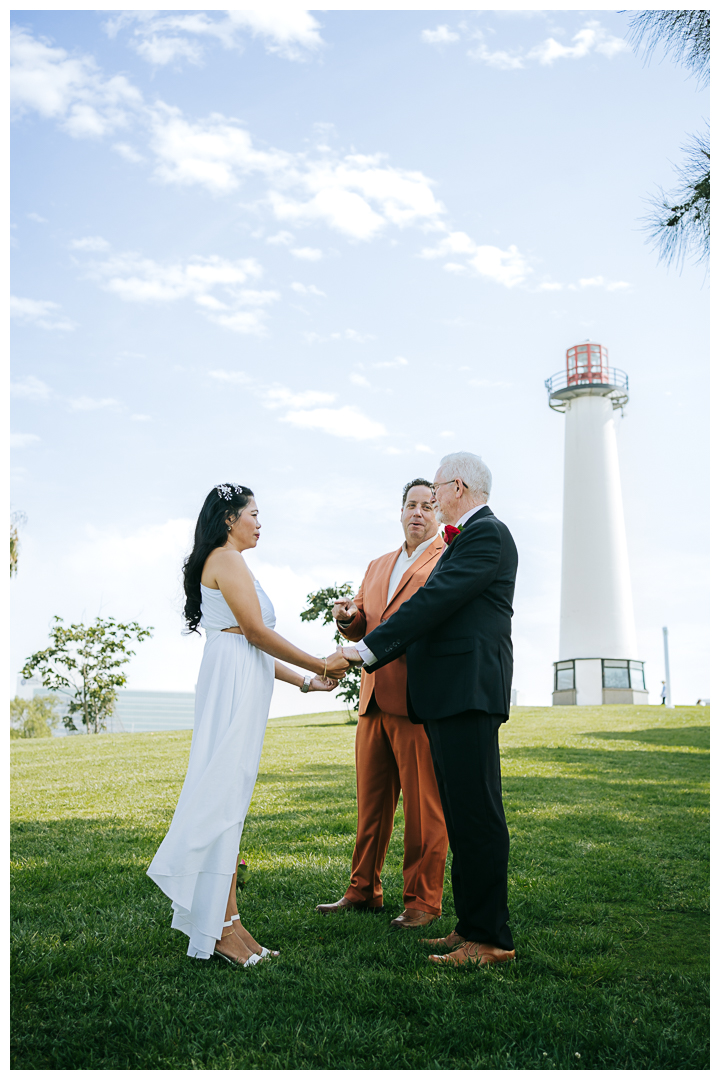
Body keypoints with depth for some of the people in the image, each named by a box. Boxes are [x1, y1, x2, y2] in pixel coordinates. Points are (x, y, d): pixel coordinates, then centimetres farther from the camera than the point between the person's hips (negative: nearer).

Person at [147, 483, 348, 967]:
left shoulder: (224, 562, 26)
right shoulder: (227, 559, -5)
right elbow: (256, 632, -12)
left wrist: (305, 681, 23)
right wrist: (320, 665, -4)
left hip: (241, 687, 10)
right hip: (234, 685, -10)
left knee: (230, 799, 6)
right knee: (224, 793, -10)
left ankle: (226, 920, 9)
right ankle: (219, 926, -8)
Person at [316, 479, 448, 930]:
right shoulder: (378, 566, 21)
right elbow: (360, 628, 22)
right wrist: (348, 617, -1)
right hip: (375, 701, 7)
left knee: (424, 807, 0)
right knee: (371, 803, 14)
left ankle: (423, 900, 12)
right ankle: (364, 891, 26)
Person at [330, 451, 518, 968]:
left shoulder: (486, 533, -9)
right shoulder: (469, 537, 23)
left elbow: (435, 600, -18)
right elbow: (439, 607, 22)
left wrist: (368, 649, -18)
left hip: (468, 691, -11)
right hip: (449, 694, 11)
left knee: (476, 814, -6)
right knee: (463, 813, 13)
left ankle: (491, 939, 3)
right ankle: (472, 925, 22)